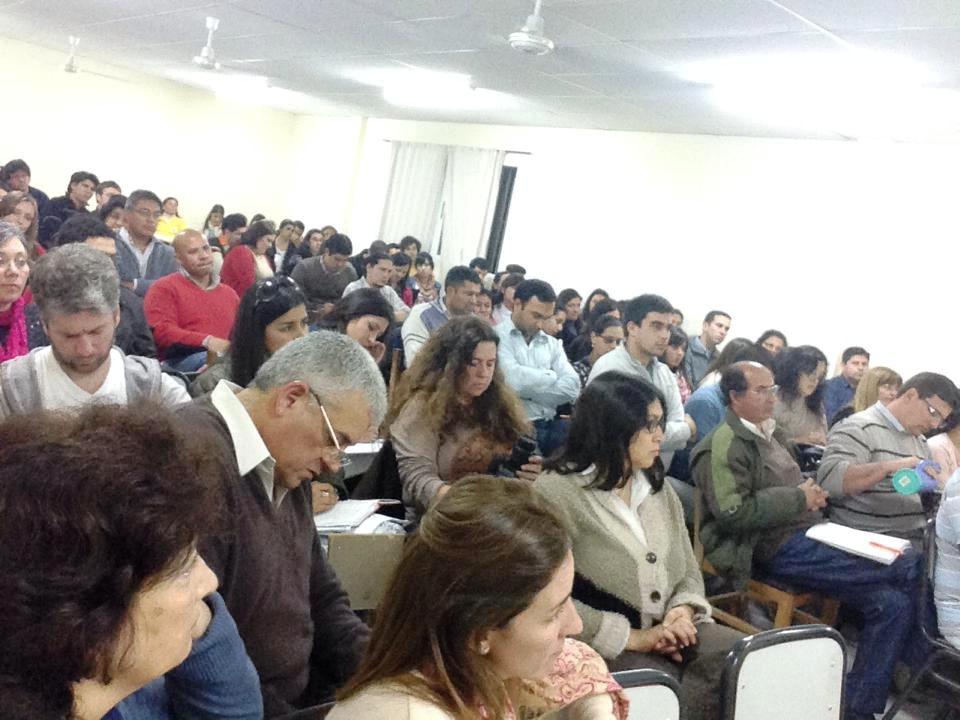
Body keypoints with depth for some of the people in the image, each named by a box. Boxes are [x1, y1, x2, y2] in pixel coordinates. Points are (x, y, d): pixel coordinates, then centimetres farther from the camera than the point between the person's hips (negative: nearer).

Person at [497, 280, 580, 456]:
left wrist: (528, 389, -7)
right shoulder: (496, 336, -1)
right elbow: (514, 381, -16)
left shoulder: (552, 344, 16)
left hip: (550, 425, 6)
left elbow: (571, 388, 2)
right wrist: (551, 376, 1)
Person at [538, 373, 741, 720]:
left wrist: (683, 612, -8)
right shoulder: (556, 492, -12)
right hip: (603, 649, -7)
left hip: (673, 635, 7)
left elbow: (689, 571, 14)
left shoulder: (658, 487, 13)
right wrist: (632, 638, -17)